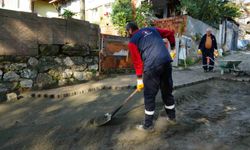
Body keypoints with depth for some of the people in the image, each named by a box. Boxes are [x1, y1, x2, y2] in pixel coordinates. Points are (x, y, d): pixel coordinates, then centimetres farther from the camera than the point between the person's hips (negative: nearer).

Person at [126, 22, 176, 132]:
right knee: (167, 91, 20)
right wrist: (173, 48, 31)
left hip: (152, 66, -6)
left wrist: (139, 79, 9)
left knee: (149, 95, 5)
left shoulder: (132, 41, 7)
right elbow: (170, 33, 22)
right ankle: (171, 116, 36)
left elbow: (137, 61, 3)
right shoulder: (152, 29, 22)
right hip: (167, 62, 6)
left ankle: (148, 125, 15)